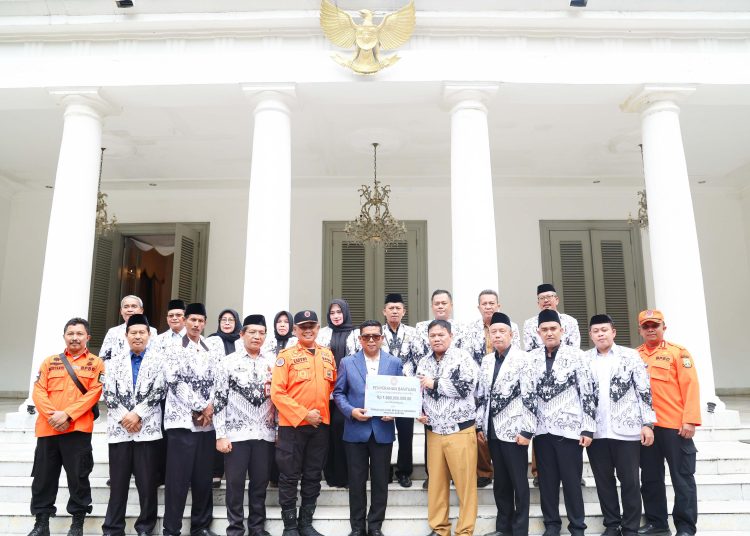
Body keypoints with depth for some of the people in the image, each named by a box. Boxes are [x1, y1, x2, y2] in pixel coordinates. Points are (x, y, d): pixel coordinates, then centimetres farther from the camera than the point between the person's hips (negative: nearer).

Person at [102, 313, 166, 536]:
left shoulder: (158, 360, 2)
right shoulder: (115, 362, 11)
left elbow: (158, 392, -6)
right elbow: (109, 394, 3)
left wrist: (137, 414, -13)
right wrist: (124, 417, -8)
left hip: (148, 429, -2)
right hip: (119, 429, 2)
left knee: (148, 484, 3)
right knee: (118, 483, 8)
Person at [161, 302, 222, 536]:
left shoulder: (214, 349, 12)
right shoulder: (174, 349, 1)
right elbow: (175, 383, -9)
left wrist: (211, 406, -9)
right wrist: (201, 407, -11)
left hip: (208, 420, 4)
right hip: (182, 419, -3)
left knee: (203, 477, 9)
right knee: (178, 478, -1)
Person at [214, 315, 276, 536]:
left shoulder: (273, 361, 4)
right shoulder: (229, 361, -2)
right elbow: (220, 399, -2)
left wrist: (280, 429, 4)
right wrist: (220, 434, -6)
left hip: (265, 433, 2)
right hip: (236, 432, -2)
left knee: (260, 483, 10)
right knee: (235, 483, 6)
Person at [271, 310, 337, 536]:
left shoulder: (327, 354, 7)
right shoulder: (286, 356, -7)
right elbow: (277, 393, -12)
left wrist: (322, 408, 4)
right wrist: (304, 414, -16)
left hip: (321, 425, 4)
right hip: (292, 424, -4)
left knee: (313, 477, 13)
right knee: (290, 477, 5)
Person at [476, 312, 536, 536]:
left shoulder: (522, 358, -8)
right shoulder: (486, 360, 11)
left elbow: (530, 396, -12)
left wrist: (526, 430, -15)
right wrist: (480, 425, 11)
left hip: (514, 429, -6)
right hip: (493, 430, 6)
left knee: (518, 482, 5)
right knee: (500, 481, 15)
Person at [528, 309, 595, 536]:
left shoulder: (576, 356, -4)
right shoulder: (531, 358, 5)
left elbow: (588, 394, -4)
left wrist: (588, 428, -7)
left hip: (569, 429, -3)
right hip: (542, 430, 3)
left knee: (572, 480, 5)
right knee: (547, 480, 10)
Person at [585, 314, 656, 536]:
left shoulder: (630, 356, 2)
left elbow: (644, 390, 0)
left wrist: (647, 423, -6)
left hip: (627, 430, -2)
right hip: (596, 432, 2)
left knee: (630, 481, 4)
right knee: (603, 480, 10)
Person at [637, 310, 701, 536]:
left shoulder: (678, 352, -1)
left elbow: (690, 386, -7)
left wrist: (690, 420, -14)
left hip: (675, 425, -4)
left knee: (682, 478, 4)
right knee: (650, 478, 12)